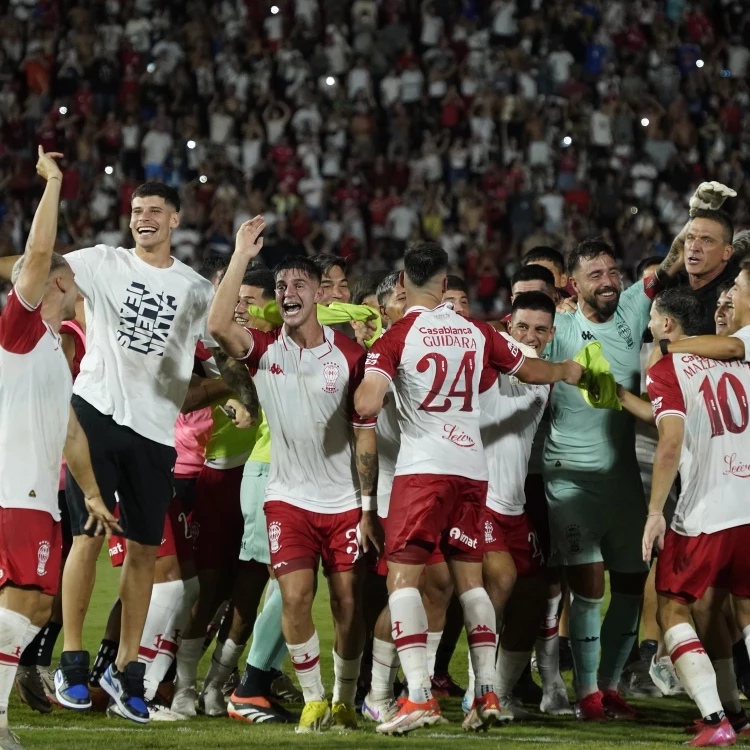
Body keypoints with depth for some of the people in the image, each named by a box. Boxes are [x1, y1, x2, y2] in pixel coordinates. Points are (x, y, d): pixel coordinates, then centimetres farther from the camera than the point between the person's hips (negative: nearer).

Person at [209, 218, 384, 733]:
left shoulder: (350, 355, -4)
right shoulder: (265, 349, -2)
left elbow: (365, 435, -2)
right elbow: (219, 325, -24)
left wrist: (369, 507, -6)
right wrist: (242, 256, -25)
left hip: (345, 501, 0)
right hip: (289, 497, 0)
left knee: (348, 601, -1)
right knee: (295, 596, -11)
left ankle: (345, 700, 15)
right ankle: (313, 699, 4)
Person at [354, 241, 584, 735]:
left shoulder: (396, 336, -5)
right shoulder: (476, 332, 10)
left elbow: (367, 405, -16)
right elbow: (527, 370, 26)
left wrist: (366, 380, 8)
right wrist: (569, 372, 47)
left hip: (423, 467, -5)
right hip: (472, 467, 5)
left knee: (403, 576, -5)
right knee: (470, 578, 12)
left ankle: (420, 695, -17)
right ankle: (487, 692, 8)